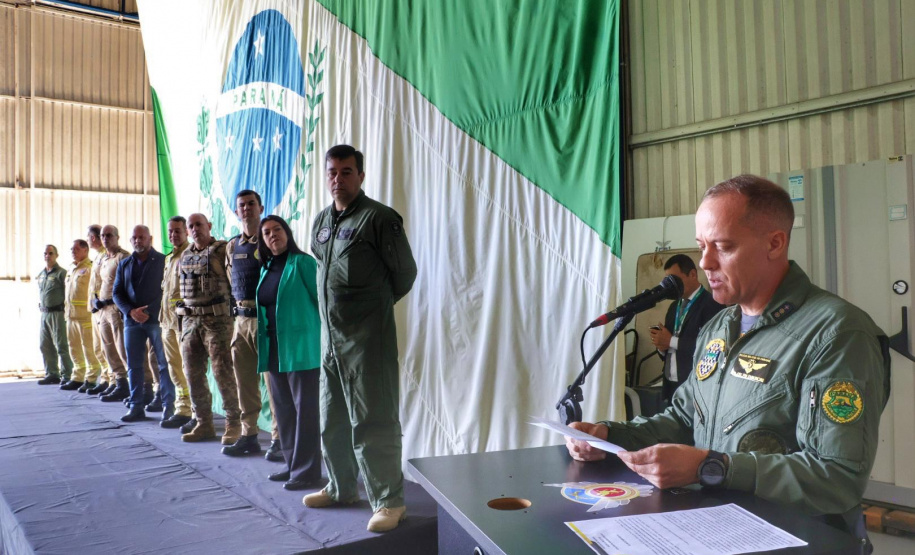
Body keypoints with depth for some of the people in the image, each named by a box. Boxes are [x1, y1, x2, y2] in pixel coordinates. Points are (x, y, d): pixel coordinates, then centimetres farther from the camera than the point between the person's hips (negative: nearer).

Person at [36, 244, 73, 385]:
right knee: (45, 346, 11)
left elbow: (68, 293, -11)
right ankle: (51, 374, 19)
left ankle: (66, 375, -3)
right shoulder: (41, 274, 16)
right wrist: (40, 304, 17)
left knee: (61, 346, -7)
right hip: (44, 314, 8)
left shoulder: (61, 273, -7)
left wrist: (65, 309, -15)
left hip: (57, 313, -8)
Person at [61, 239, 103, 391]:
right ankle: (78, 378, 22)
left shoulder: (90, 268, -9)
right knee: (75, 349, 14)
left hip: (85, 315, -9)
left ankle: (91, 379, 0)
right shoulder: (71, 270, 21)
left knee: (89, 349, -6)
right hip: (71, 315, 9)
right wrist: (67, 311, 20)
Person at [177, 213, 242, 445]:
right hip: (189, 320, 7)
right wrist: (182, 311, 19)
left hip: (216, 319, -7)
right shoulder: (185, 256, 17)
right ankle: (204, 424, 19)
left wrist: (231, 310, -16)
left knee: (222, 372, -7)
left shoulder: (222, 249, -5)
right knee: (193, 374, 9)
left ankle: (233, 424, 4)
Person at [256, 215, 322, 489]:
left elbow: (321, 299, -8)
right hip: (274, 348, 8)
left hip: (300, 346, -8)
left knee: (305, 408, -2)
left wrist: (324, 338, -11)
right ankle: (292, 464, 23)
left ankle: (306, 469, 4)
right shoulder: (266, 268, 15)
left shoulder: (302, 263, -7)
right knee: (283, 408, 13)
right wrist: (264, 342, 14)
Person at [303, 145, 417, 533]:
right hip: (330, 335, 8)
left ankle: (389, 500, 5)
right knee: (332, 418, 17)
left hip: (367, 337, -8)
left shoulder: (379, 218, -10)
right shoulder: (321, 221, 12)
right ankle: (341, 487, 33)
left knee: (372, 421, -5)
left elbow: (405, 272, -5)